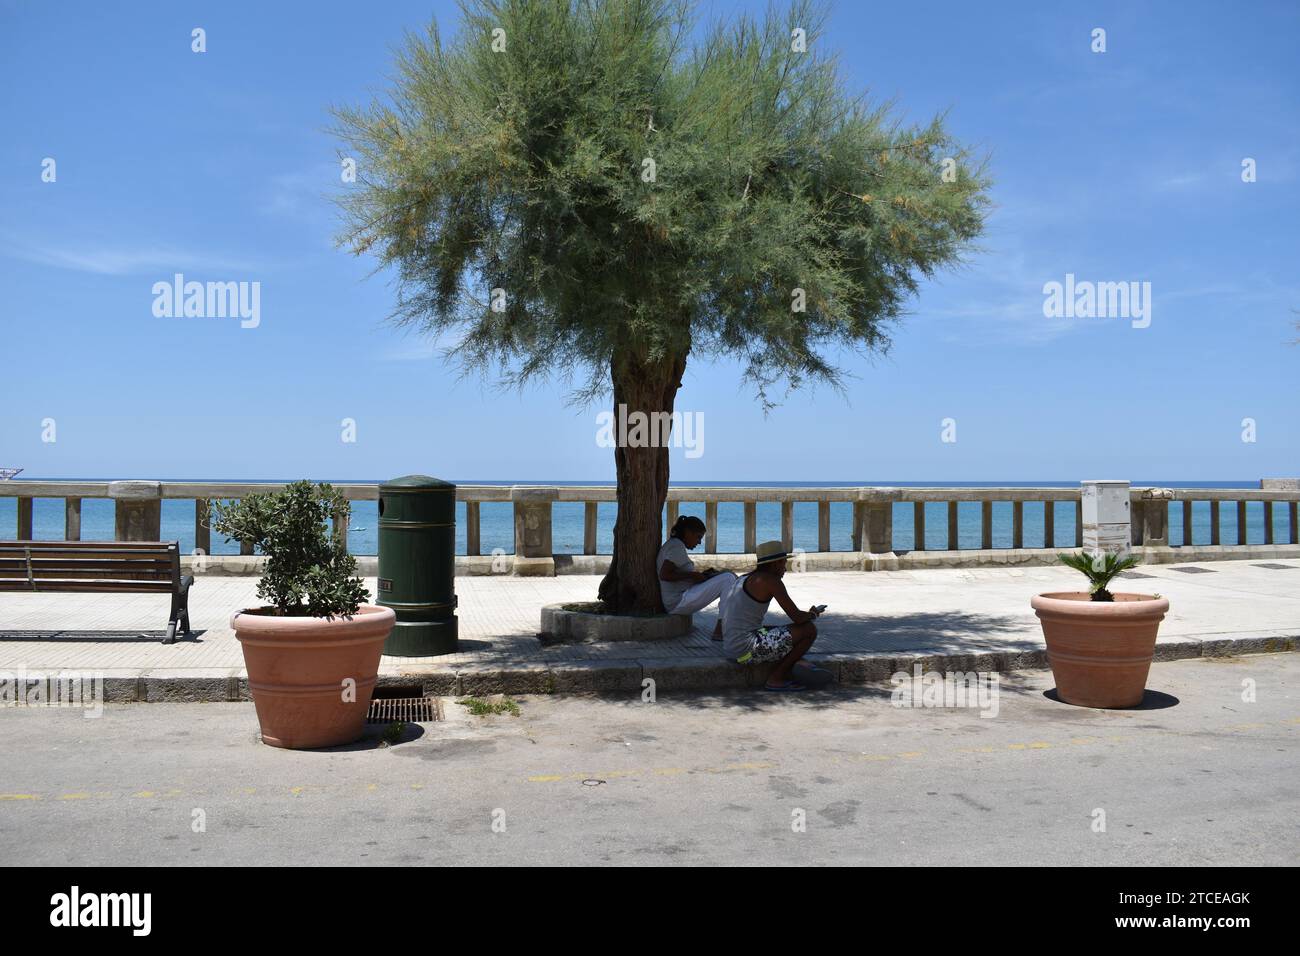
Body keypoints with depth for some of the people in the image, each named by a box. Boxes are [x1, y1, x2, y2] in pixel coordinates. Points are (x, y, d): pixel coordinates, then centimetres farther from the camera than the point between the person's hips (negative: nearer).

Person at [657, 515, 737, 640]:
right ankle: (720, 630, -17)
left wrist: (701, 574, 10)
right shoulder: (677, 546, -12)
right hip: (678, 602, -11)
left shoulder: (671, 545, 19)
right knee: (728, 579, -17)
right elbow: (664, 575, -25)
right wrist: (692, 575, -16)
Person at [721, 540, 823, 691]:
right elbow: (797, 617, -14)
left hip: (732, 648, 10)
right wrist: (813, 614, 9)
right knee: (809, 630, -7)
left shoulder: (747, 578, 17)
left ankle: (787, 674, 9)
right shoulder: (771, 580, -11)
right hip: (747, 649, -10)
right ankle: (775, 678, -1)